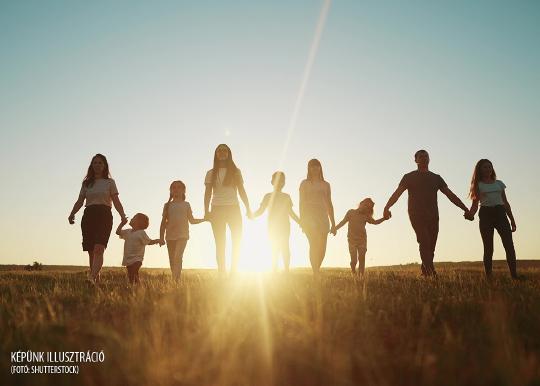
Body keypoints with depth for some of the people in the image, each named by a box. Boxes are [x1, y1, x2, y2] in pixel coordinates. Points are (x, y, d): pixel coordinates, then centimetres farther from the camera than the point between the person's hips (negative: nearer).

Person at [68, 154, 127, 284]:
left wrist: (122, 215, -14)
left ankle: (92, 278, -33)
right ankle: (97, 281, 9)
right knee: (91, 252, 2)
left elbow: (116, 201, 3)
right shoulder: (87, 183, 17)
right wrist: (72, 214, -6)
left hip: (104, 216, -4)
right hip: (88, 216, 4)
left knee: (98, 249, -20)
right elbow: (79, 201, 12)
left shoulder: (109, 182, 10)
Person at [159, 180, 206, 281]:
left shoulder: (186, 205, 9)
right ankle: (174, 280, 12)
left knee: (178, 257, -18)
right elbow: (163, 223, 9)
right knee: (172, 261, 4)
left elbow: (192, 220, 13)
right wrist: (161, 237, 3)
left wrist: (204, 219, 4)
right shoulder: (167, 205, 10)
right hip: (170, 236, 2)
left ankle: (176, 280, -22)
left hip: (182, 235, -2)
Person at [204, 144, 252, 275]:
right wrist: (206, 211, -10)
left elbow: (242, 191, 6)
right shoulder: (211, 173, 8)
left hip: (233, 209, 0)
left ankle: (234, 271, 5)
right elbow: (208, 193, 2)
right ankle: (221, 273, 4)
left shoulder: (235, 171, 8)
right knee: (220, 244, 1)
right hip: (217, 210, 0)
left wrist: (248, 209, -4)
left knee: (237, 242, -3)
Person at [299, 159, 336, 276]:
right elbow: (302, 203, 2)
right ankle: (315, 274, -15)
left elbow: (329, 204, 17)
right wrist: (302, 221, -9)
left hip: (322, 217, 3)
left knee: (322, 247, -2)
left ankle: (316, 270, 18)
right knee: (314, 245, -16)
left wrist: (333, 223, 13)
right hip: (309, 215, -3)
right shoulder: (305, 184, 8)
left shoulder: (325, 185, 17)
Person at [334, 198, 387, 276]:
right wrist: (334, 229, -4)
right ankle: (354, 276, 9)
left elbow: (375, 222, 3)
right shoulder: (351, 212, 2)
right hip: (352, 240, -2)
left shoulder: (366, 216, 8)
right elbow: (343, 222, 4)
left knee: (362, 259, -3)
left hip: (362, 240, 2)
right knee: (354, 260, -6)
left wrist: (384, 218, -12)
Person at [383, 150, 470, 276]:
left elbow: (450, 195, 13)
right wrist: (387, 207, -22)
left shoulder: (436, 178, 18)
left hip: (433, 217, 4)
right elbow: (397, 193, -4)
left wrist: (465, 208, 1)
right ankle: (432, 273, -25)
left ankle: (425, 273, 8)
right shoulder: (409, 177, 8)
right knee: (424, 242, -19)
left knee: (430, 247, -1)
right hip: (416, 215, -4)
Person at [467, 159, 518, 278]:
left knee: (509, 245, -9)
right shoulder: (478, 185, 9)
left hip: (500, 213, 3)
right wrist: (470, 214, -19)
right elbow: (475, 204, 2)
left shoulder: (499, 183, 18)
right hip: (486, 215, -3)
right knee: (488, 248, -3)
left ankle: (514, 274, -10)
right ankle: (488, 276, 1)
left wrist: (512, 220, 14)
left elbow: (505, 203, 19)